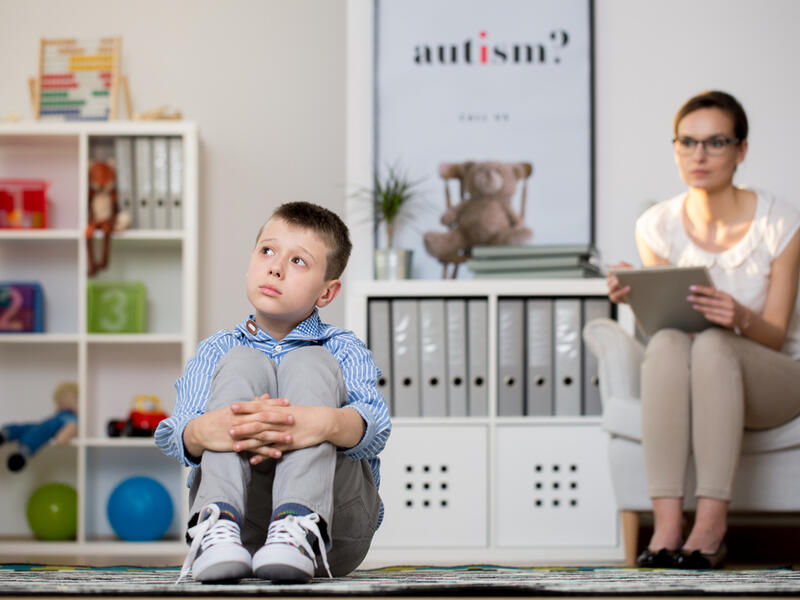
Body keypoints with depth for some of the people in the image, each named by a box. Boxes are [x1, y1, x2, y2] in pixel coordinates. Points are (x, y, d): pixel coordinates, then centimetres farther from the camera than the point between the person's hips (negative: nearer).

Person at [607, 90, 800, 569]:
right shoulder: (658, 226, -2)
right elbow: (659, 320, 1)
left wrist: (740, 318, -34)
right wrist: (636, 298, -22)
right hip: (692, 386, 2)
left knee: (712, 345, -36)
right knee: (666, 342, -33)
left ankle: (712, 526, -39)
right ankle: (666, 525, -42)